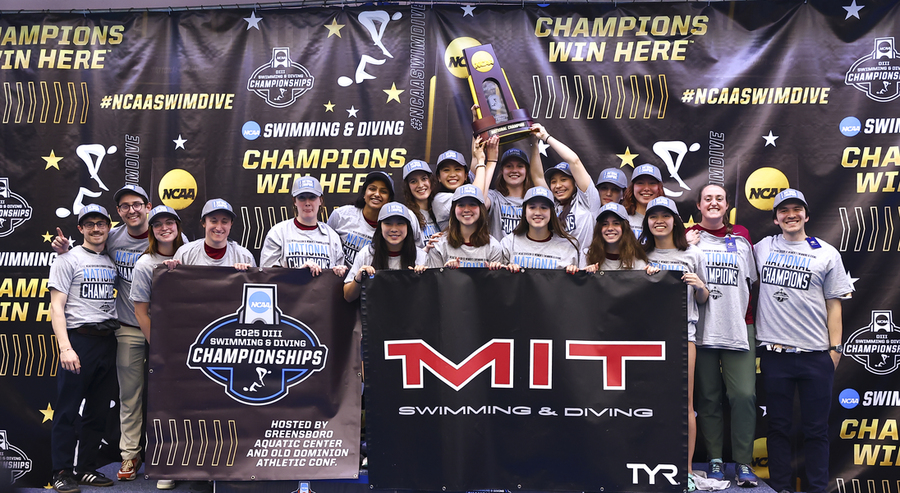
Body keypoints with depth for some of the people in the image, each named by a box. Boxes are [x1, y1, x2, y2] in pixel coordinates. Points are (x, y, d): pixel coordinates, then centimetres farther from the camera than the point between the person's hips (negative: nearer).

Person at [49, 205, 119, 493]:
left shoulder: (114, 262, 15)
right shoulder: (68, 260, 1)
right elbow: (56, 307, -6)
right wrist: (65, 347, -15)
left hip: (107, 341, 5)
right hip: (79, 339, -5)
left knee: (99, 410, 8)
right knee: (68, 409, -2)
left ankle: (87, 469, 17)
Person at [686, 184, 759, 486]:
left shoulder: (741, 237, 13)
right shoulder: (688, 237, 7)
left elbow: (752, 280, 19)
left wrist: (750, 317, 12)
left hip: (738, 328, 1)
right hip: (701, 328, -1)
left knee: (744, 395, -7)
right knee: (708, 397, 5)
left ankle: (743, 463, 4)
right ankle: (715, 460, 16)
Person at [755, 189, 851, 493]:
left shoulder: (827, 253, 4)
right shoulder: (761, 248, 8)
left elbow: (834, 305, 4)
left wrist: (835, 348, -1)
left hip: (816, 354, -1)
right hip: (774, 352, 1)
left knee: (816, 428, 7)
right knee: (778, 425, 9)